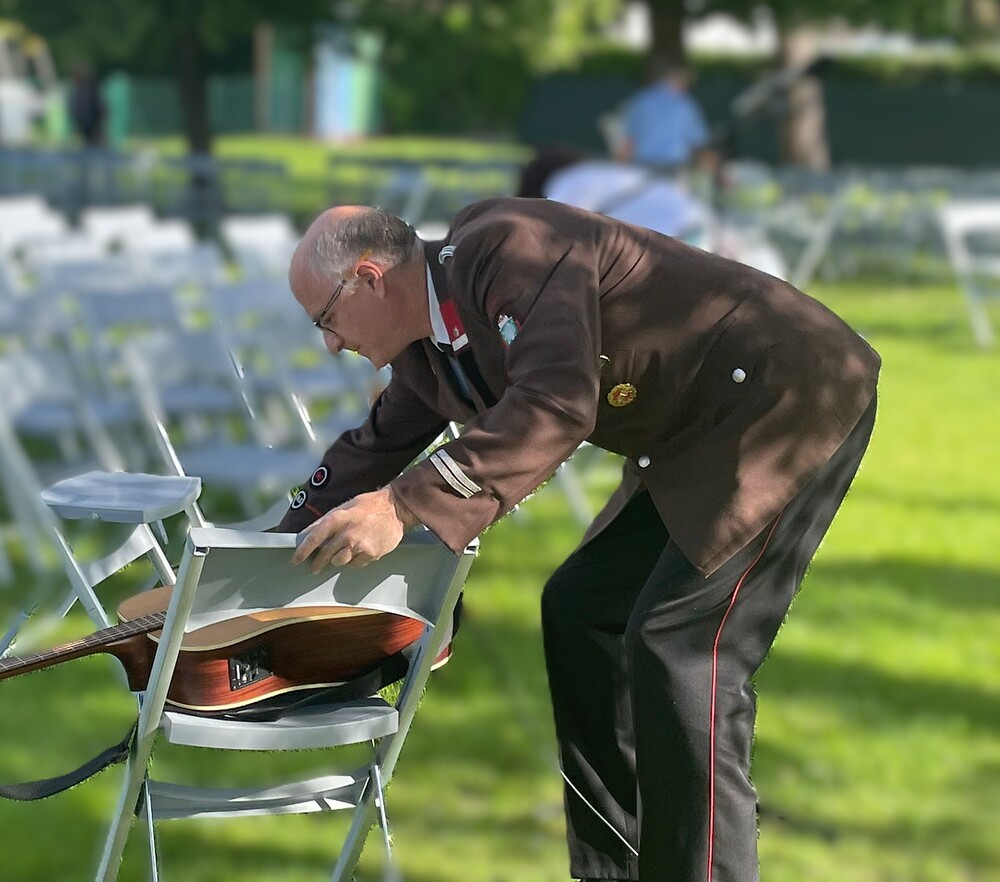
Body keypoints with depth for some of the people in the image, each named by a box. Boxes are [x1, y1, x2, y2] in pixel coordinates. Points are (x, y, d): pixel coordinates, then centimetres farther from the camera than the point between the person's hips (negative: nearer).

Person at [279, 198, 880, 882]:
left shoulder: (508, 249, -23)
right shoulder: (428, 349, 8)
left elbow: (557, 405, -36)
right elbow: (376, 449, 25)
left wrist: (405, 506, -39)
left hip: (789, 403, -11)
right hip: (701, 440, 11)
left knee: (679, 644, -17)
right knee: (580, 611, 12)